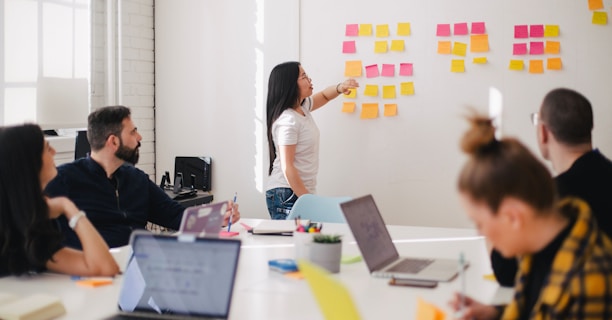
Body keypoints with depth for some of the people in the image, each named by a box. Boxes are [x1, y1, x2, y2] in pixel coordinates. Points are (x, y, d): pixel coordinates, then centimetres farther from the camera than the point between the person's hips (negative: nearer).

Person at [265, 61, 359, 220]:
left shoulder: (302, 107, 9)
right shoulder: (287, 121, -18)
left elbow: (324, 96, 29)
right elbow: (287, 167, -20)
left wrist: (339, 88, 5)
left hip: (302, 191, 9)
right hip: (286, 195, -9)